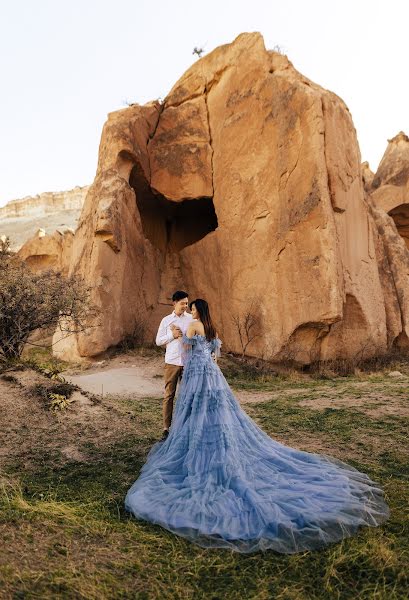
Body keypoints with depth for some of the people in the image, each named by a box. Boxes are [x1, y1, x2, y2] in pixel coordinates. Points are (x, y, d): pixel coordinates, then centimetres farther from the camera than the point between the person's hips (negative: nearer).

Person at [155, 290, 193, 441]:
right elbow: (158, 341, 5)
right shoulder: (166, 320, 5)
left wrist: (181, 335, -13)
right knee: (169, 396, 3)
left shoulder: (192, 319, 2)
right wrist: (172, 335, -8)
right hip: (172, 362, 0)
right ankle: (167, 428, 11)